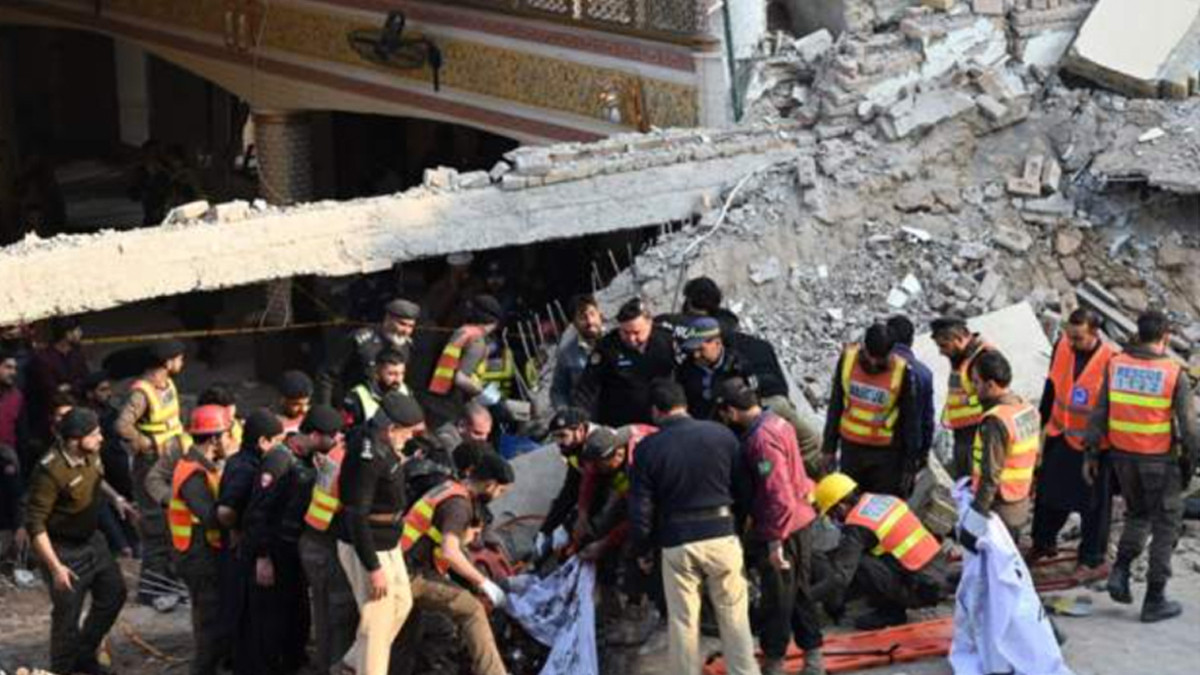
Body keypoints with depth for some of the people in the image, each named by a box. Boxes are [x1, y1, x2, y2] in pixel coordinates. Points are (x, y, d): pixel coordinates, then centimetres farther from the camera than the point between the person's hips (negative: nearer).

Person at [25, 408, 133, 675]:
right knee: (68, 615, 1)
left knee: (114, 593, 19)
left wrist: (115, 498, 5)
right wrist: (55, 567, -27)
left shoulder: (90, 454, -7)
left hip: (92, 540, 9)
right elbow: (35, 525, -26)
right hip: (64, 551, -8)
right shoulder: (50, 472, -30)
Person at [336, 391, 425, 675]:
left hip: (387, 544, 10)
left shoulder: (381, 442, 1)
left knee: (401, 603, 22)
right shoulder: (368, 457, -28)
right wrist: (373, 568, -26)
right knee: (378, 619, -1)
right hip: (367, 550, -10)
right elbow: (356, 516, -28)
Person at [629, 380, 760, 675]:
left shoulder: (648, 449, -6)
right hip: (722, 536, 1)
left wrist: (642, 550, 11)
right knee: (734, 614, 11)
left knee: (682, 620, 9)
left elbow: (640, 507, -3)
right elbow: (743, 488, 4)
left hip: (676, 542, -1)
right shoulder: (722, 434, -3)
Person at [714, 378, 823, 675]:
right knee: (800, 591, 19)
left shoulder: (762, 439, -24)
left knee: (777, 599, 5)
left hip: (780, 530, -9)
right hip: (801, 520, 9)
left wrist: (775, 542, -24)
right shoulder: (776, 422, 5)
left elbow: (779, 495, -28)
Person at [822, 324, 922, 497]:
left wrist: (910, 464, -6)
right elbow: (835, 405, 6)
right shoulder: (847, 358, -6)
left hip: (886, 453, -3)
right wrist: (829, 447, 7)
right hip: (851, 447, 3)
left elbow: (910, 421, -6)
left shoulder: (901, 372, -15)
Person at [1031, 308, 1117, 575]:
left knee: (1093, 505, 6)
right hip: (1061, 436, 5)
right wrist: (1041, 421, 15)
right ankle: (1043, 543, 38)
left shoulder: (1112, 360, -22)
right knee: (1048, 492, 18)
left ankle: (1092, 561, 19)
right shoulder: (1062, 347, -6)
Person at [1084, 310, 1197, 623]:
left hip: (1124, 456, 4)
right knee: (1165, 526, 10)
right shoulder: (1174, 374, -14)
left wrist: (1091, 453, 6)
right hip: (1160, 459, -4)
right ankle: (1154, 600, 11)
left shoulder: (1116, 365, -4)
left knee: (1137, 515, 25)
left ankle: (1120, 572, 7)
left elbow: (1099, 413, -1)